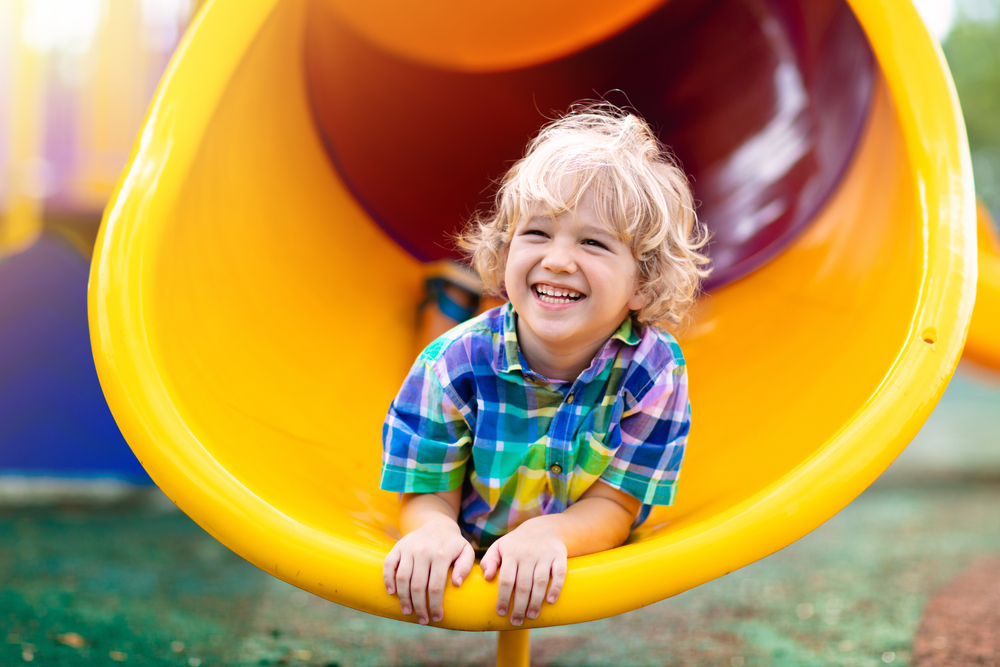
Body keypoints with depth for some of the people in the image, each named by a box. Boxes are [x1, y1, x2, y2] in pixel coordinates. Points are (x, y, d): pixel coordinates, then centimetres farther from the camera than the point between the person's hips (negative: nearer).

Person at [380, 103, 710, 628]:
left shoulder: (653, 371, -18)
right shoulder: (454, 365, -18)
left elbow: (613, 506, -15)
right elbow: (429, 496, -10)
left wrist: (548, 533, -39)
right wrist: (435, 532, -36)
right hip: (464, 576, 0)